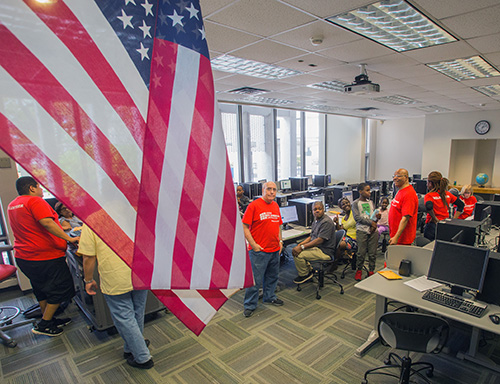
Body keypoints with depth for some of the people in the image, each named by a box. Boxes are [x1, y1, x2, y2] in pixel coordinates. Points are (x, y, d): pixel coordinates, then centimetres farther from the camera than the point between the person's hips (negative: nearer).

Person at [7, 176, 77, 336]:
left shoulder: (12, 205, 14)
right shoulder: (35, 201, -16)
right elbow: (47, 223, -29)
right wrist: (69, 238, -27)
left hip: (23, 256, 10)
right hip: (46, 256, -10)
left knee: (41, 290, 21)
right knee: (60, 289, 4)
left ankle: (49, 320, 32)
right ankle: (44, 325, 9)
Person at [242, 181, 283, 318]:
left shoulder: (276, 205, 10)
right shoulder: (254, 205, -12)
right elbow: (244, 227, -14)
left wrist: (280, 241, 10)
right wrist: (253, 244, -17)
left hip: (275, 250, 7)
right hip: (259, 250, -7)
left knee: (272, 276, 21)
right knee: (255, 279, 1)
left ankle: (269, 297, 41)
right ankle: (249, 305, 17)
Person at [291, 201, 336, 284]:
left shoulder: (326, 222, -19)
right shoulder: (316, 221, 14)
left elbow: (320, 240, -25)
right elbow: (311, 237, 18)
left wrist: (302, 247, -25)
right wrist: (299, 245, 1)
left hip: (325, 252, -10)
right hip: (316, 247, 10)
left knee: (298, 254, -21)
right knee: (295, 250, 8)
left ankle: (304, 275, 2)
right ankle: (308, 270, 15)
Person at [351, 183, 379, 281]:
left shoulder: (370, 202, 16)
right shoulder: (356, 203, 1)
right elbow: (357, 217, -8)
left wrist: (374, 225, -6)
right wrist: (370, 222, -12)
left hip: (373, 230, 4)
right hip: (362, 230, -4)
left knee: (373, 253, 4)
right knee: (361, 253, -2)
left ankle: (371, 271, 18)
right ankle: (359, 270, 15)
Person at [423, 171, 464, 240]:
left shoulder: (429, 196, -11)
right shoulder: (447, 194, 7)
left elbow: (429, 207, -31)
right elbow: (461, 205, 13)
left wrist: (435, 219, -17)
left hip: (432, 226, -6)